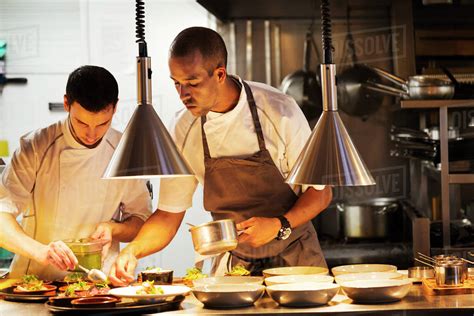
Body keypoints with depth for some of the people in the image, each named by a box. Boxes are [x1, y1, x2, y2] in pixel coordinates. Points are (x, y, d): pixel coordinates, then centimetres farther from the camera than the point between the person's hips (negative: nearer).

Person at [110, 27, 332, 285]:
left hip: (295, 257, -2)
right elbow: (169, 214, 1)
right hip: (234, 262, 2)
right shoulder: (183, 130, -7)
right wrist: (133, 250, -17)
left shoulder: (278, 111, -16)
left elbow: (321, 192, -8)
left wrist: (279, 225, -24)